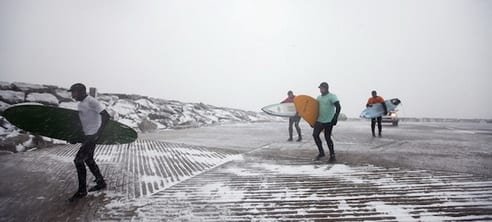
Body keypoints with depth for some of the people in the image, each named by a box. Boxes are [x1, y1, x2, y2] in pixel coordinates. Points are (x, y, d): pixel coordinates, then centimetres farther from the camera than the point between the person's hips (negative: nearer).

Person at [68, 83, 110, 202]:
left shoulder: (91, 101, -17)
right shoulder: (80, 104, 12)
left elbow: (106, 116, -25)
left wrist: (97, 134, -28)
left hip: (93, 135, -10)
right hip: (87, 135, 10)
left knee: (78, 160, -9)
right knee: (88, 160, 17)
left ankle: (82, 190, 3)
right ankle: (101, 182, 30)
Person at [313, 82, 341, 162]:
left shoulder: (332, 97, -9)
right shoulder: (319, 97, 13)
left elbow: (338, 107, -20)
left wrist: (335, 117, -29)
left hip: (328, 121, -7)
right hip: (319, 120, 7)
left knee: (327, 137, -3)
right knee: (315, 134, -1)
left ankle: (332, 155, 13)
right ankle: (321, 152, 14)